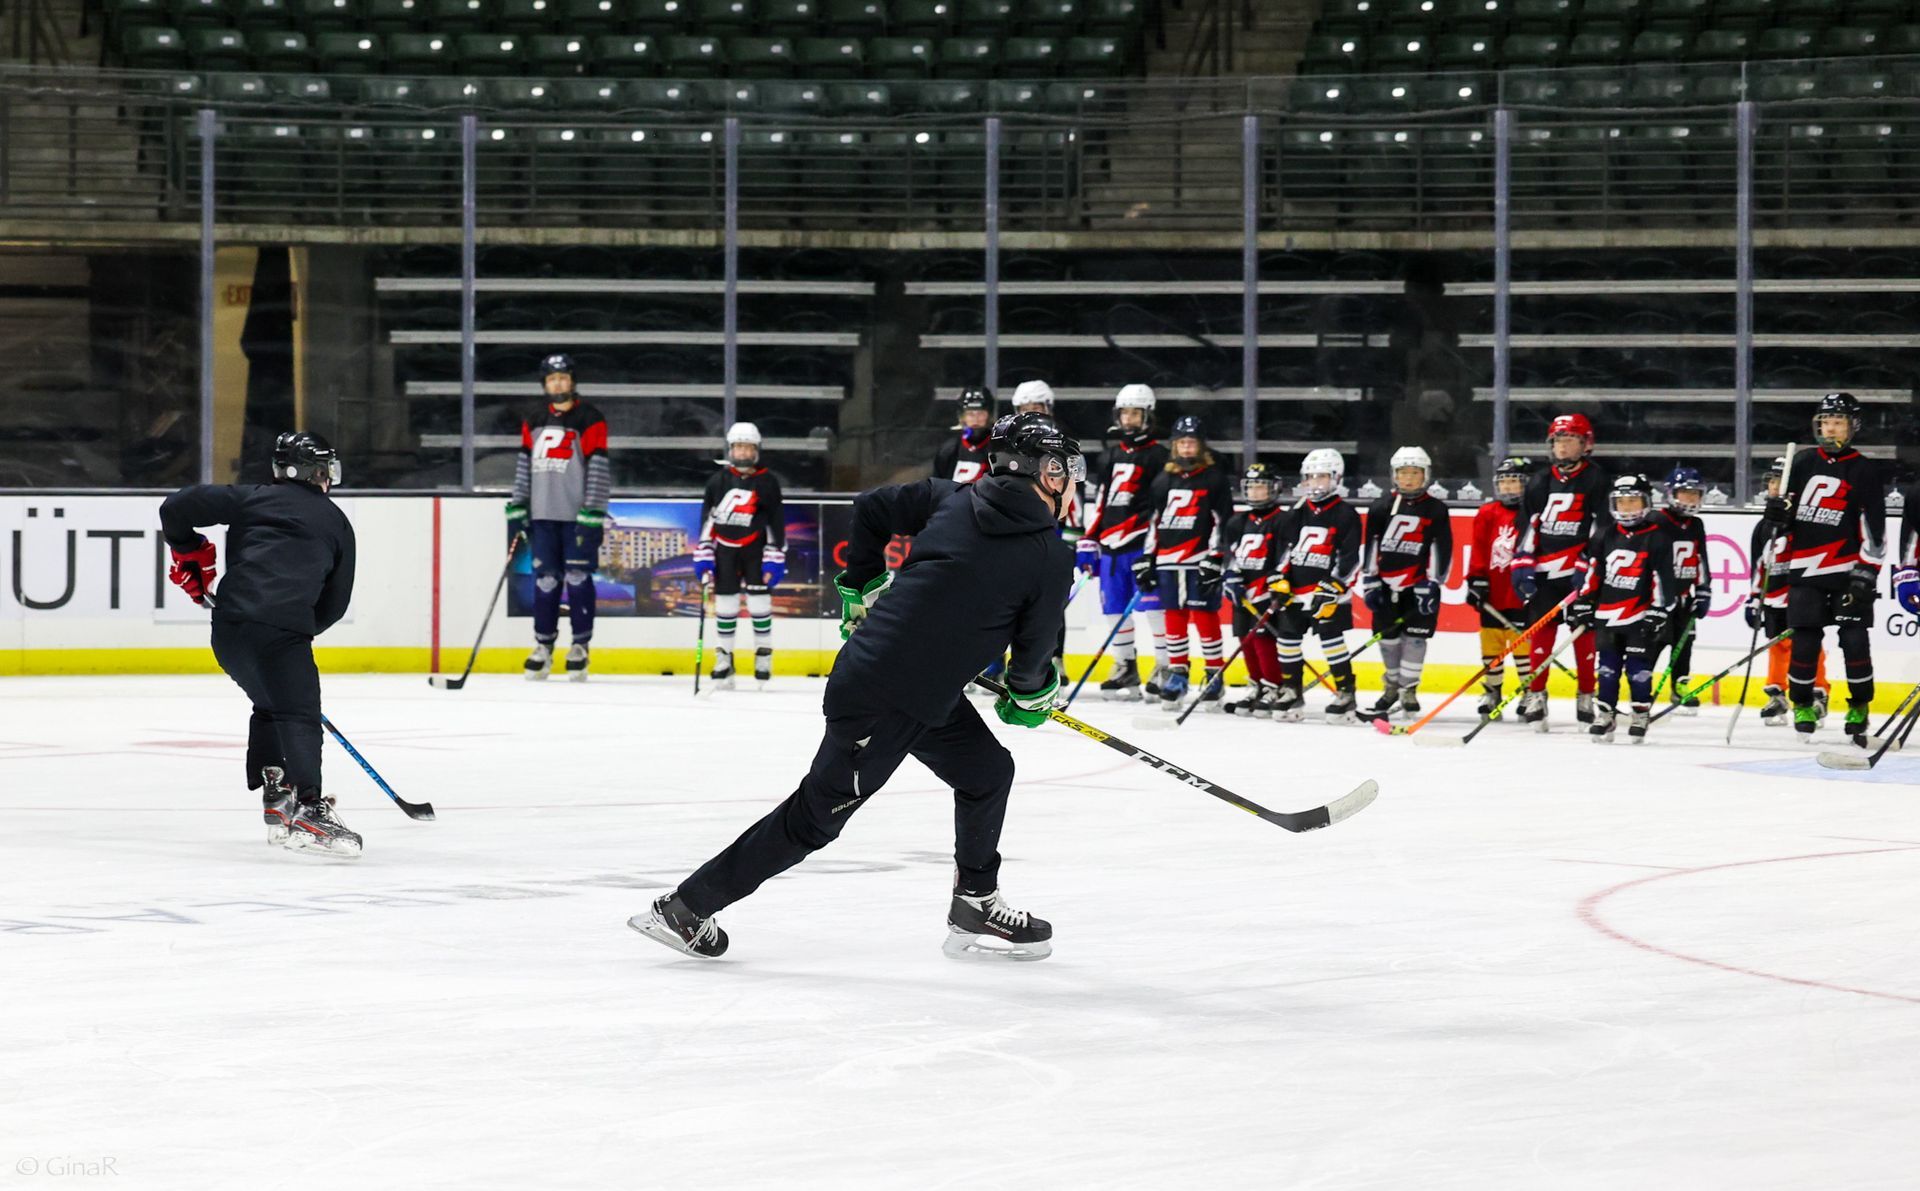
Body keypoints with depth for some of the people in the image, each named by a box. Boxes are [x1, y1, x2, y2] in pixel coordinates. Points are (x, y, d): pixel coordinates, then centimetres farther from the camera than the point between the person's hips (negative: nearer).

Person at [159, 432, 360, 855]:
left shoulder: (252, 498, 20)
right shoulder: (336, 523, 20)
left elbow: (177, 508, 11)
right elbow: (335, 603, 19)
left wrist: (188, 551, 27)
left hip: (228, 628, 4)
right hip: (282, 631, -4)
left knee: (270, 705, 26)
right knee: (299, 717, -10)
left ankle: (274, 795, 20)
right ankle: (308, 810, -30)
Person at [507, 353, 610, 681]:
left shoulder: (590, 421, -4)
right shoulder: (534, 423, 13)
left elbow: (599, 469, -9)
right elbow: (524, 465, 18)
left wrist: (592, 513, -15)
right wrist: (517, 506, 11)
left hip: (578, 516, -4)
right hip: (543, 515, 5)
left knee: (578, 578, -3)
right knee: (545, 579, 4)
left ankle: (580, 646, 4)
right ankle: (543, 646, 10)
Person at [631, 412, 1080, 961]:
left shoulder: (952, 499, 7)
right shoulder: (1051, 559, -11)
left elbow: (870, 508, 12)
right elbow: (1034, 650, -4)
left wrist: (865, 585, 24)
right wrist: (1032, 694, 18)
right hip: (887, 699, -8)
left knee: (987, 772, 19)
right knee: (817, 813, 3)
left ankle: (976, 906, 28)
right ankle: (687, 906, 9)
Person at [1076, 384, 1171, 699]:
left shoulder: (1158, 456, -2)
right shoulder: (1112, 457, 19)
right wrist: (1088, 542, 17)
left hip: (1142, 546, -7)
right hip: (1111, 547, 7)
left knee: (1154, 606, -9)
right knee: (1114, 609, 8)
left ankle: (1165, 667, -4)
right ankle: (1125, 669, 16)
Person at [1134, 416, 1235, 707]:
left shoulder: (1215, 478, -1)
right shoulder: (1163, 480, 13)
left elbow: (1223, 522, -5)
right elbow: (1154, 522, 17)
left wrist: (1214, 560, -12)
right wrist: (1146, 559, 12)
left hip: (1201, 561, -5)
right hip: (1168, 561, 5)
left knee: (1204, 616, -5)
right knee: (1174, 617, 6)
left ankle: (1215, 674, 4)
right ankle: (1177, 674, 13)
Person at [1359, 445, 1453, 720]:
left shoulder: (1436, 510, 0)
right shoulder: (1382, 507, 5)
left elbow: (1441, 550, -3)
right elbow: (1371, 545, 5)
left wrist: (1431, 584, -9)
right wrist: (1370, 583, 0)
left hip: (1419, 584, -2)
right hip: (1387, 583, 2)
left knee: (1414, 636, -6)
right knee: (1387, 636, 6)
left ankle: (1408, 691, 2)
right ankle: (1391, 687, 21)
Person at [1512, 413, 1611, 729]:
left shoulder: (1596, 481, -2)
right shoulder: (1539, 484, 11)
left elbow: (1601, 529, -8)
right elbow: (1528, 527, 12)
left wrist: (1587, 567, -15)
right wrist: (1522, 565, 3)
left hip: (1581, 570, -3)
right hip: (1544, 570, 3)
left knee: (1584, 632, 0)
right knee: (1541, 630, -1)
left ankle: (1586, 697, 8)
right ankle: (1536, 694, 4)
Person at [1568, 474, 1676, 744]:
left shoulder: (1657, 539, -6)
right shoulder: (1604, 537, 7)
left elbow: (1663, 579, -7)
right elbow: (1591, 573, 12)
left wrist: (1657, 615, -11)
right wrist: (1582, 606, 8)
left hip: (1639, 617, -4)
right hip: (1607, 615, 4)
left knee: (1638, 668, -3)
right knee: (1608, 668, 6)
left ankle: (1641, 715, 9)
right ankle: (1605, 715, 13)